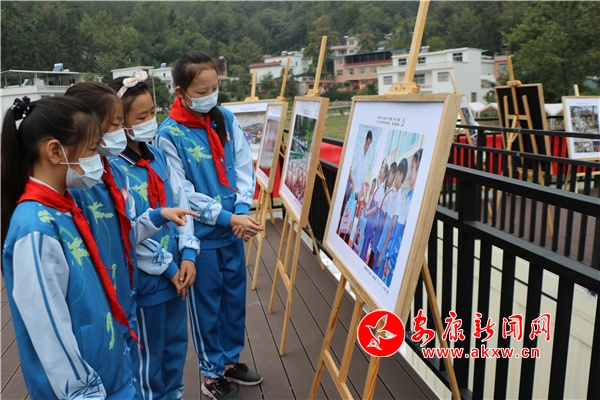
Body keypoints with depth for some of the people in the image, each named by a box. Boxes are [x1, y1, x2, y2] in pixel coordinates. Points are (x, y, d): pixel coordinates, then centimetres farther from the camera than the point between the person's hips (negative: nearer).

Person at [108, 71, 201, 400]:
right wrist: (167, 267, -13)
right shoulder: (112, 168, -19)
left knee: (177, 344, 22)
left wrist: (187, 255, -6)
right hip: (145, 278, -6)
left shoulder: (158, 156, 2)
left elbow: (181, 204, 4)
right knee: (150, 353, 14)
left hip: (177, 270, 7)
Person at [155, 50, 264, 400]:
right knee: (207, 304, 9)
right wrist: (226, 217, -22)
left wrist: (242, 210, -15)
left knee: (235, 296, 17)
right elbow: (182, 193, -15)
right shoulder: (170, 134, -14)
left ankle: (231, 361, 38)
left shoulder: (226, 118, 0)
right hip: (201, 234, -5)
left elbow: (244, 166, 0)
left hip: (234, 228, 5)